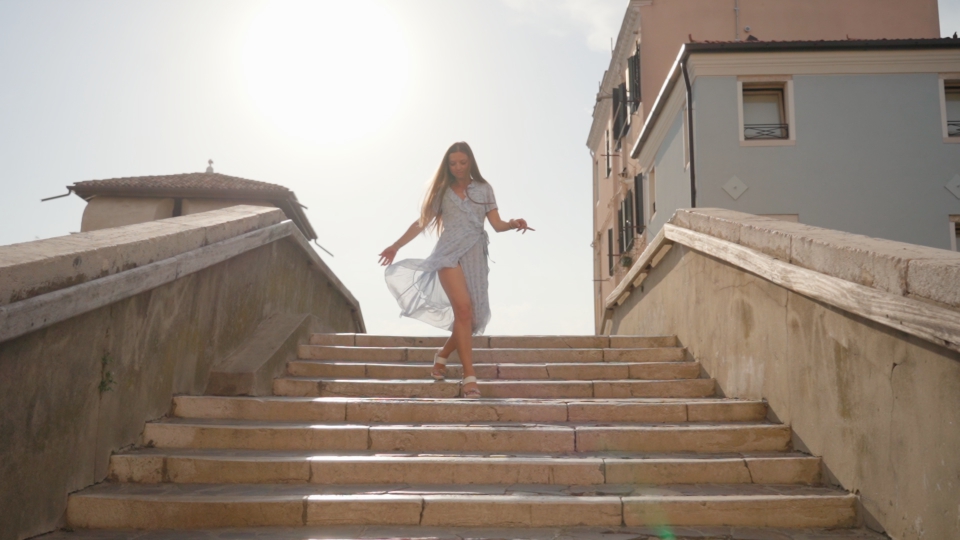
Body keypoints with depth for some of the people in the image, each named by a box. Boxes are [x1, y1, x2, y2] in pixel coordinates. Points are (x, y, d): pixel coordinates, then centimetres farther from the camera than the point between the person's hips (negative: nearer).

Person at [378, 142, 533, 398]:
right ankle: (469, 376, -21)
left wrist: (514, 224, -16)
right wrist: (396, 245, 12)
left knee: (473, 317, 1)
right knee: (463, 308, -22)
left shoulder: (484, 189, 13)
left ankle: (442, 354, 29)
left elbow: (497, 224, 5)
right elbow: (423, 222, 14)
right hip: (450, 253, -2)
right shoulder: (442, 190, 12)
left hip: (475, 256, 3)